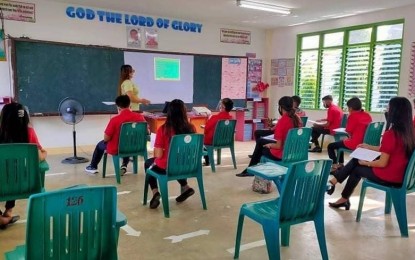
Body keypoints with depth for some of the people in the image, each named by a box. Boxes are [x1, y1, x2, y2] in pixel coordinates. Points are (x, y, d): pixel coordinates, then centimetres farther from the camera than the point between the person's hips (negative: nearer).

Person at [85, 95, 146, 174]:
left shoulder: (115, 119, -22)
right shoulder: (140, 117, -12)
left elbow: (106, 139, -14)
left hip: (116, 149, -3)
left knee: (100, 145, 28)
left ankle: (93, 167, 47)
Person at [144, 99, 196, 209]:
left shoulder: (163, 129, -18)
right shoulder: (191, 128, -8)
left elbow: (158, 155, -15)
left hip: (166, 167, -4)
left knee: (148, 163, 28)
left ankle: (155, 192, 13)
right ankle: (185, 187, 26)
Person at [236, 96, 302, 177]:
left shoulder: (282, 121, -24)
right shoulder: (297, 118, -2)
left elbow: (278, 146, -22)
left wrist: (270, 145, 0)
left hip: (281, 154, -7)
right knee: (261, 141, 24)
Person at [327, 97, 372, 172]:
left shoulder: (353, 116, -17)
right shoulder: (368, 115, 6)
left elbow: (348, 131, -12)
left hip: (355, 144, -9)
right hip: (365, 143, 9)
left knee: (330, 146, 8)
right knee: (340, 143, 33)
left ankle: (335, 166, 4)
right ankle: (340, 164, 39)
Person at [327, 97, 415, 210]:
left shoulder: (390, 134, -24)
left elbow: (382, 163, -21)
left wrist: (366, 162, -3)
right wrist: (369, 147, 21)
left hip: (387, 176, -7)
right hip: (401, 174, 7)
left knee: (357, 168, 19)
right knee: (356, 160, 19)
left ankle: (344, 199, 36)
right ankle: (332, 182, 26)